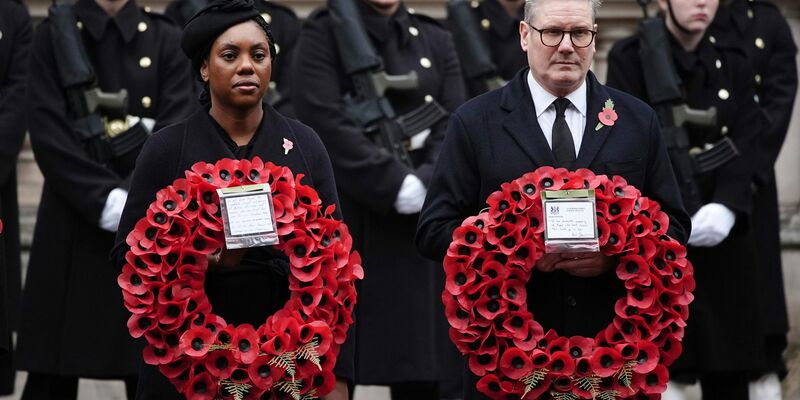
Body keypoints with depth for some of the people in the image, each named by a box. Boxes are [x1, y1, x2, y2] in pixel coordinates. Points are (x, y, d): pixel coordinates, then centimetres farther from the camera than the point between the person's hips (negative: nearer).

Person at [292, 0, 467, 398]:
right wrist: (395, 184, -17)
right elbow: (326, 121, -12)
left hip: (422, 229, 4)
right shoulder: (324, 33, 1)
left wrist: (426, 183, -14)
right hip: (344, 227, -4)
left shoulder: (436, 40, 14)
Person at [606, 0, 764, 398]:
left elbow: (745, 146, -1)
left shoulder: (734, 66, 10)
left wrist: (725, 209, -19)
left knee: (728, 366, 4)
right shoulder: (629, 58, -3)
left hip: (723, 236, 4)